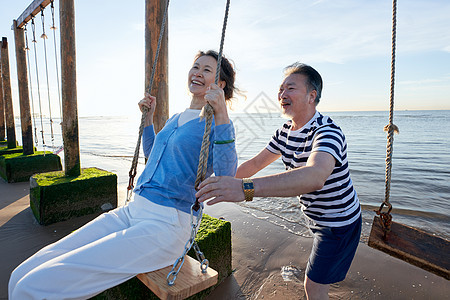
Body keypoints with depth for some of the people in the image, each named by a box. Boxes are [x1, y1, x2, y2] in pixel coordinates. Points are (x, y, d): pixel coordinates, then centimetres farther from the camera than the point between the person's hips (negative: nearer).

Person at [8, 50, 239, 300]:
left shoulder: (215, 122, -4)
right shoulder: (176, 119, 18)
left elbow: (225, 179, -20)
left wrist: (221, 114, -25)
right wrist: (148, 117, 25)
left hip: (165, 226, -7)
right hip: (130, 213, 8)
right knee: (21, 277, -1)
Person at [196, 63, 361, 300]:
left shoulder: (328, 133, -33)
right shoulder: (285, 131, -4)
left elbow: (314, 177, -53)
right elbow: (256, 163, 3)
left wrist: (244, 188, -65)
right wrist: (221, 182, -8)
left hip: (339, 223, -7)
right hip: (317, 217, 7)